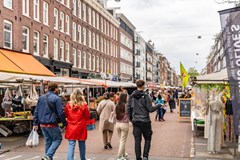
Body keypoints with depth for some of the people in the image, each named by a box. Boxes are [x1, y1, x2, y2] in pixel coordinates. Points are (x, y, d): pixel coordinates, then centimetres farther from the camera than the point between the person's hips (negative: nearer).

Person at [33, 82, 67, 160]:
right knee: (57, 139, 5)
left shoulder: (41, 98, 11)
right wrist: (65, 123, -4)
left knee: (48, 141, 16)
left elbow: (36, 111, 12)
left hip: (42, 124, 7)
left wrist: (35, 123, 15)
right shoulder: (56, 98, -11)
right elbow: (61, 113, -13)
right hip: (52, 124, -7)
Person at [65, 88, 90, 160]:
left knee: (71, 145, 1)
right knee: (82, 145, 14)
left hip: (71, 128, 1)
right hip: (81, 128, -1)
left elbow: (65, 115, 8)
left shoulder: (68, 104, -6)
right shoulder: (84, 105, -12)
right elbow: (87, 117, -3)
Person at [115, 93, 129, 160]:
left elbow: (115, 114, 8)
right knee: (123, 141, 3)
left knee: (121, 140, 18)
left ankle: (123, 154, 30)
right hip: (124, 124, -5)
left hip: (117, 124, 6)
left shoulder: (117, 106, 2)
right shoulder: (126, 105, -13)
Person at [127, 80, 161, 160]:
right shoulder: (145, 96, -10)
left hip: (135, 121, 4)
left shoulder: (131, 96, 3)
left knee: (137, 140, 8)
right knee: (147, 139, 12)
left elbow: (128, 109, 5)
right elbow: (150, 109, -11)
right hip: (145, 121, -3)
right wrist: (159, 105, 3)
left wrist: (130, 118, 17)